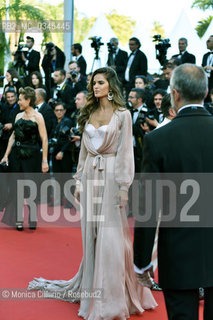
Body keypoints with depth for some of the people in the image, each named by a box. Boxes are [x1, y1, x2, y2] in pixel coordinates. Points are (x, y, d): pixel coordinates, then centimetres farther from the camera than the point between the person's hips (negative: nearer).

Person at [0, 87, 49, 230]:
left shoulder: (37, 116, -5)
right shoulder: (18, 116, 11)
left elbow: (44, 139, -9)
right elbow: (13, 136, 15)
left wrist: (44, 160, -13)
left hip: (31, 155, -5)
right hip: (16, 155, 5)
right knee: (16, 187, 4)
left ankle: (33, 219, 13)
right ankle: (18, 219, 11)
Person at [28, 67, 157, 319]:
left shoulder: (122, 115, -2)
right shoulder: (89, 114, 12)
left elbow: (126, 151, -6)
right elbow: (84, 149, 14)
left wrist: (124, 186, -12)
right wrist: (79, 180, 10)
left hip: (111, 176, -5)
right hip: (90, 175, 5)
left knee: (110, 235, -4)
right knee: (91, 234, 8)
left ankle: (112, 297, 5)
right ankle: (92, 287, 19)